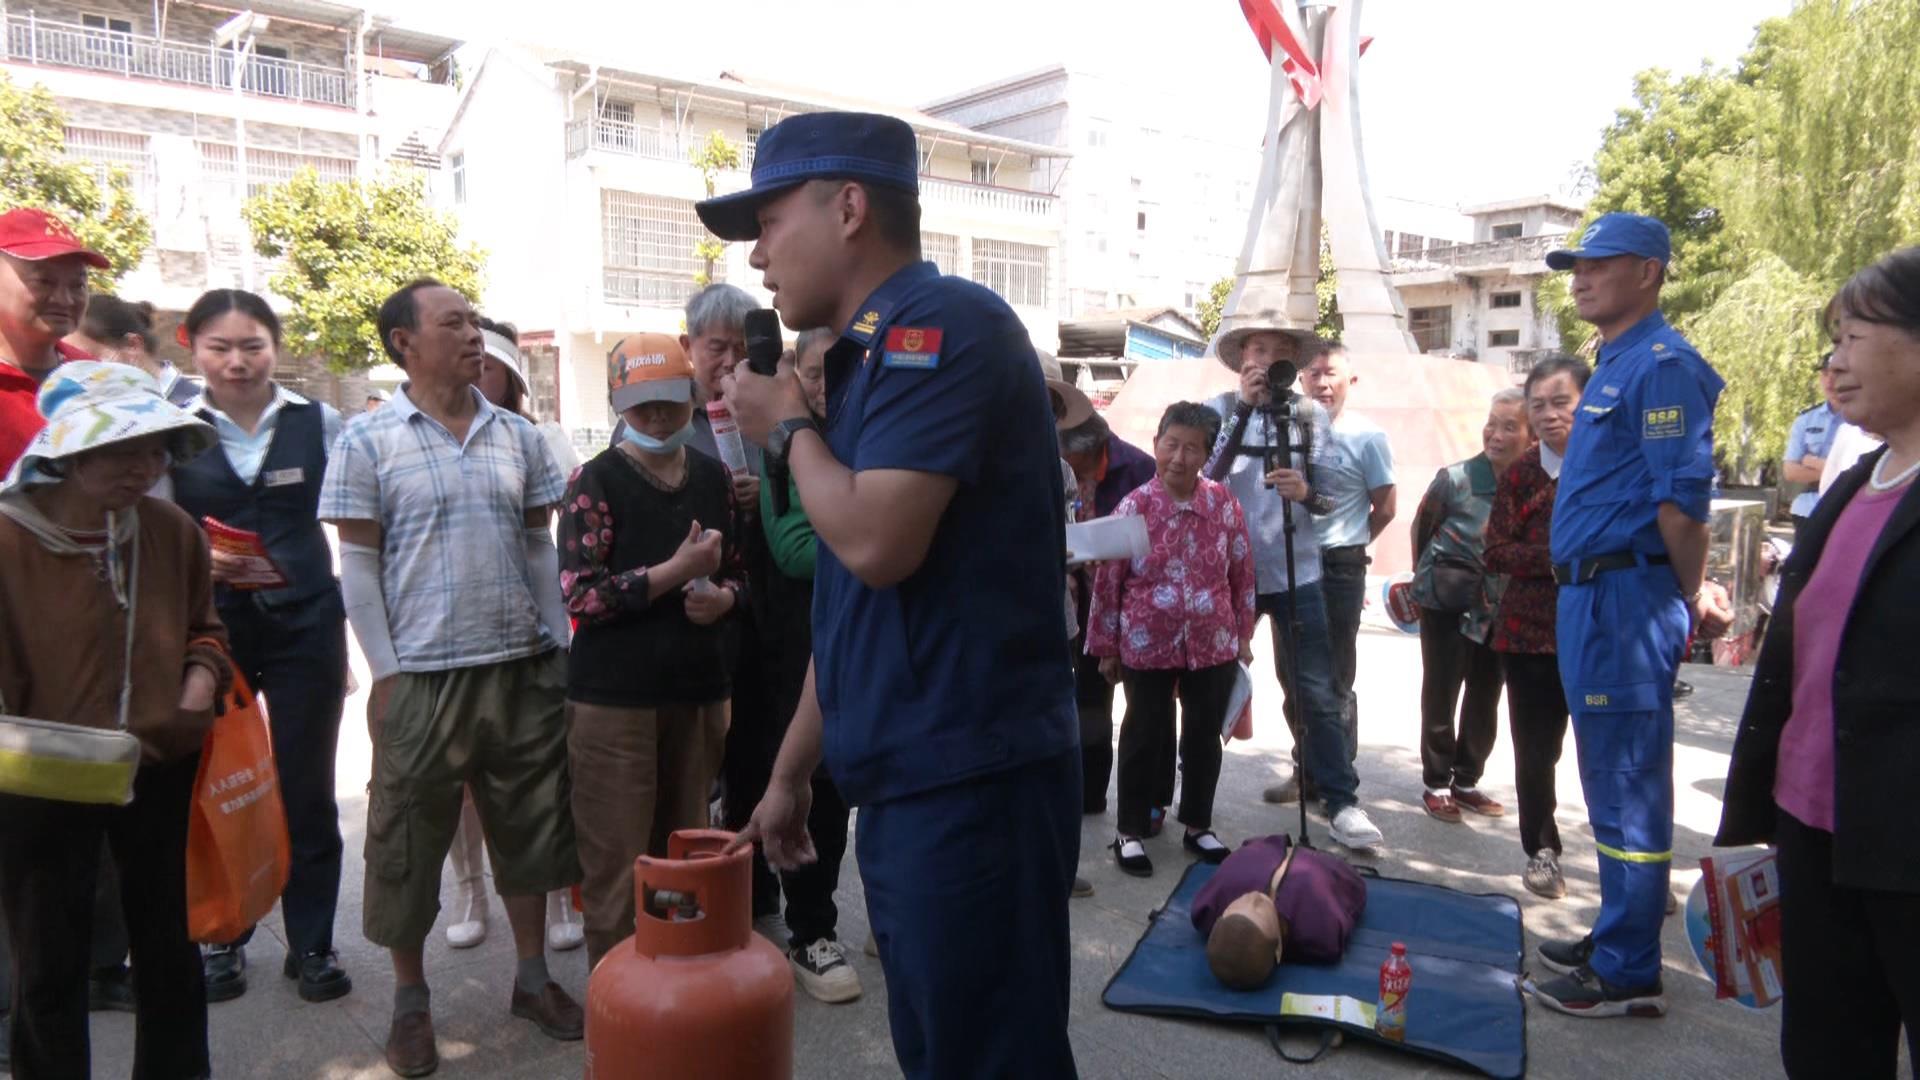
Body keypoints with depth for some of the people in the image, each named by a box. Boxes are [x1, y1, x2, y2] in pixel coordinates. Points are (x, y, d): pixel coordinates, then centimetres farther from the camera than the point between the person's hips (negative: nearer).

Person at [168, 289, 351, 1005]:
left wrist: (358, 620, 1)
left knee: (306, 788, 6)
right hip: (210, 628, 1)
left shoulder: (318, 423, 1)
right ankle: (223, 940, 28)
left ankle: (311, 943, 19)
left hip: (305, 625, 0)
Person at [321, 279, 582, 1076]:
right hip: (423, 674, -3)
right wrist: (385, 672, -7)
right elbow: (358, 566, -3)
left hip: (525, 668, 3)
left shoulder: (519, 436, 7)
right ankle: (410, 1000, 27)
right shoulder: (368, 441, -3)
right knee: (409, 840, 8)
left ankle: (532, 977, 29)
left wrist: (560, 650, 6)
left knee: (529, 825, 12)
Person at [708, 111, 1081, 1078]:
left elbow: (877, 544, -24)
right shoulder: (872, 355, 16)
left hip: (967, 780, -9)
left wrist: (789, 427, -5)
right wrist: (789, 772, 21)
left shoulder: (944, 323, -12)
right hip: (904, 783, 9)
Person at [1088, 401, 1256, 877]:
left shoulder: (1224, 502, -3)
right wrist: (1106, 647, -1)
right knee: (1145, 738, 6)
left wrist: (1244, 635, 8)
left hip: (1214, 645, 3)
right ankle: (1130, 832, 21)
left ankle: (1198, 825, 31)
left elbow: (1243, 573, 6)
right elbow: (1107, 581, -5)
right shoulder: (1133, 507, -10)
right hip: (1147, 647, -2)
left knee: (1204, 737, 14)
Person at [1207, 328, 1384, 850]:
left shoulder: (1312, 413, 1)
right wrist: (1244, 408, -17)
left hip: (1295, 572, -1)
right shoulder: (1219, 409, -1)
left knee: (1316, 691, -1)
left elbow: (1329, 497, 0)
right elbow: (1205, 479, -16)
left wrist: (1306, 492, -23)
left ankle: (1342, 801, 6)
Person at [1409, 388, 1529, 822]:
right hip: (1447, 604, -3)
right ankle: (1437, 784, 17)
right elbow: (1421, 530, 0)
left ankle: (1467, 781, 27)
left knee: (1485, 700, 13)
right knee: (1440, 696, 5)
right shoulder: (1455, 478, -14)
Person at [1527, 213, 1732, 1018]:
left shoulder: (1661, 364, -13)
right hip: (1589, 596, 10)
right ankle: (1617, 937, 30)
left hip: (1627, 597, -10)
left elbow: (1682, 498, -18)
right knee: (1612, 784, 17)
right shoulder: (1612, 366, 18)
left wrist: (1693, 598, -9)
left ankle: (1628, 976, 9)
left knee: (1626, 790, -2)